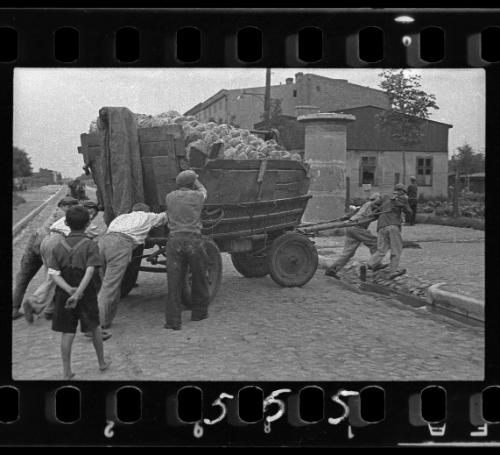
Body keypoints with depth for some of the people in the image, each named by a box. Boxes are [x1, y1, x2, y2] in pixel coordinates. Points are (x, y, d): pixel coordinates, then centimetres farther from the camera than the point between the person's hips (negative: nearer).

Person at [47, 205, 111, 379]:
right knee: (94, 327, 17)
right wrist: (77, 294, -25)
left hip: (64, 295, 2)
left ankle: (66, 371, 8)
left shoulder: (58, 247, 0)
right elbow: (90, 271, -22)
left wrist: (69, 289, -18)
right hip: (87, 294, -2)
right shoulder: (90, 245, -10)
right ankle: (102, 362, 30)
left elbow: (53, 274, -10)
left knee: (67, 333, 7)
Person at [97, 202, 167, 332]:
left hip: (103, 240, 5)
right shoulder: (147, 217, 30)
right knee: (109, 286, -7)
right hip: (121, 244, -5)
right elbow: (164, 216, 47)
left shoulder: (121, 217, 38)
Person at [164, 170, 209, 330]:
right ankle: (199, 312, 29)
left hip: (174, 240, 2)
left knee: (174, 282, 1)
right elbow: (203, 190, 27)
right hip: (193, 240, -2)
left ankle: (173, 320, -3)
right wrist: (195, 179, 46)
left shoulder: (169, 197, 8)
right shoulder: (197, 196, 3)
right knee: (199, 278, 17)